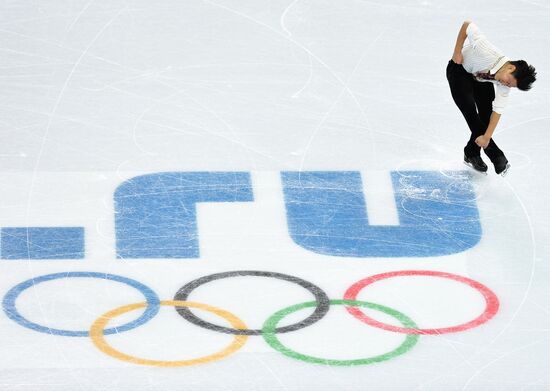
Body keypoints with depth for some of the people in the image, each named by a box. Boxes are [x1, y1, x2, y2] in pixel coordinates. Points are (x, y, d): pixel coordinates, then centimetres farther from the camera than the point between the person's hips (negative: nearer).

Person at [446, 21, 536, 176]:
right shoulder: (487, 52, -43)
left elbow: (497, 111, -23)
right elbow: (467, 25, -33)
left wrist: (486, 137, -28)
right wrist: (457, 52, -26)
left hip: (482, 79, 4)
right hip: (460, 69, -4)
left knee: (486, 115, -6)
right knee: (472, 115, -18)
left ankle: (471, 154, 12)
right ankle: (497, 157, -16)